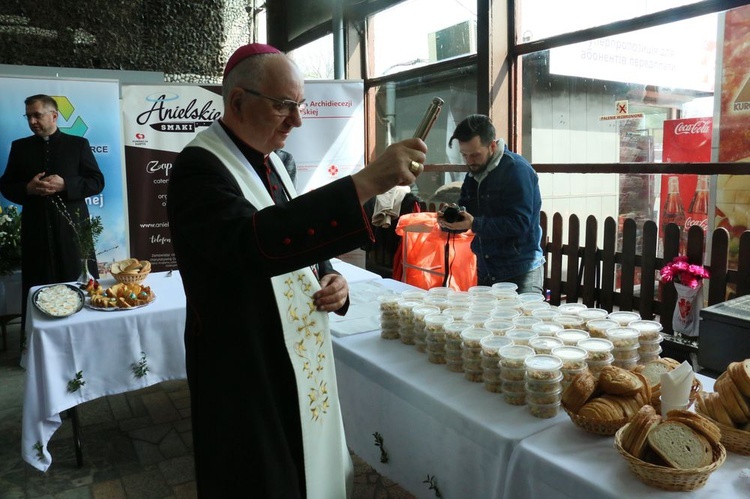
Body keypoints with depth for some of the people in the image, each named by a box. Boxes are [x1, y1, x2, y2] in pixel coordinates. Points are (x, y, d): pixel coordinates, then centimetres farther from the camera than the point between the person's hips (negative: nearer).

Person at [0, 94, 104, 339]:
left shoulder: (78, 144, 5)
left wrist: (65, 185, -15)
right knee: (38, 289, 6)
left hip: (72, 227, -2)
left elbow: (97, 182, 0)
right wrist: (27, 189, -10)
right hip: (36, 229, 2)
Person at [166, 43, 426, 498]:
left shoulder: (268, 160, 7)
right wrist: (365, 183, -42)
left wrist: (329, 283, -4)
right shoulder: (199, 168, -19)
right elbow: (252, 242, -39)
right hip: (247, 380, -8)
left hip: (302, 366, 8)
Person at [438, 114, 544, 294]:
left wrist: (474, 224, -28)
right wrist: (449, 219, -10)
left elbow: (519, 223, -22)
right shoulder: (473, 174, 10)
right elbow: (465, 211, 13)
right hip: (486, 272, 7)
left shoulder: (517, 170, -14)